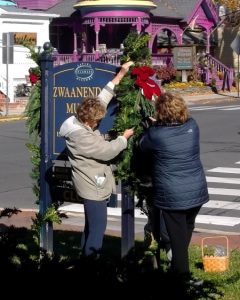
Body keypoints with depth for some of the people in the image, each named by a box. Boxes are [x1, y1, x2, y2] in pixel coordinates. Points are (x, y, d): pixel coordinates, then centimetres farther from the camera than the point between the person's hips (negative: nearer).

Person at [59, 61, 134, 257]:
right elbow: (107, 151, -24)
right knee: (98, 227, -2)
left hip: (94, 184, 11)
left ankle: (86, 257, 34)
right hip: (93, 187, -11)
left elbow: (102, 99, 5)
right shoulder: (81, 136, -28)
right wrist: (125, 137, -8)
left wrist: (121, 74, 4)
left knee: (92, 225, 22)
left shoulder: (82, 121, -1)